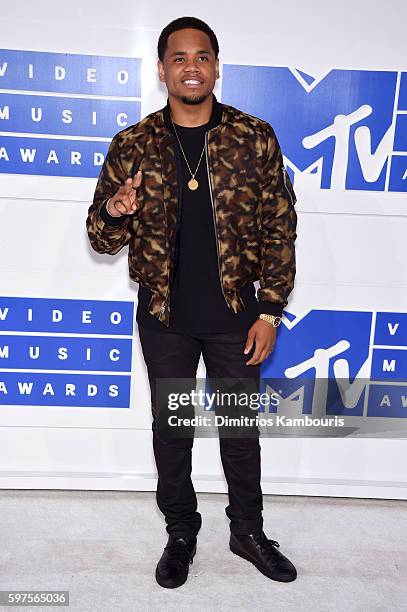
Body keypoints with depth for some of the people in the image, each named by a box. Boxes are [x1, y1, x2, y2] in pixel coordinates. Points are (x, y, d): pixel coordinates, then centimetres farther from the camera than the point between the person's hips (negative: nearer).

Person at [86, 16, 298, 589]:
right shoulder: (132, 145, -2)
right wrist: (116, 213, -23)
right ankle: (181, 532, 38)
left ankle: (248, 531, 38)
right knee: (170, 428, 15)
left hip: (235, 315, 0)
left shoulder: (255, 138, -4)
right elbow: (101, 238, 1)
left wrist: (269, 312, -6)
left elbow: (280, 230, -2)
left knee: (240, 427, 15)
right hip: (164, 318, 1)